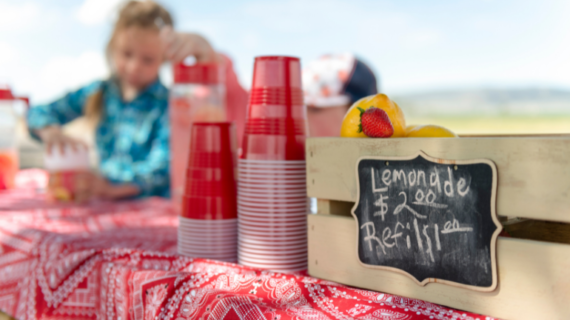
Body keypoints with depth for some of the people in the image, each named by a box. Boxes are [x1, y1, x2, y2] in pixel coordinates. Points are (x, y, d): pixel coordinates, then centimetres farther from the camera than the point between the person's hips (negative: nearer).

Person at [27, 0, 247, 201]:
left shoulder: (167, 103, -6)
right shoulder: (98, 93, 11)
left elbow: (163, 164, -16)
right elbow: (39, 113, 17)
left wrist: (116, 186, -26)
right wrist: (50, 131, -6)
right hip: (105, 208, 4)